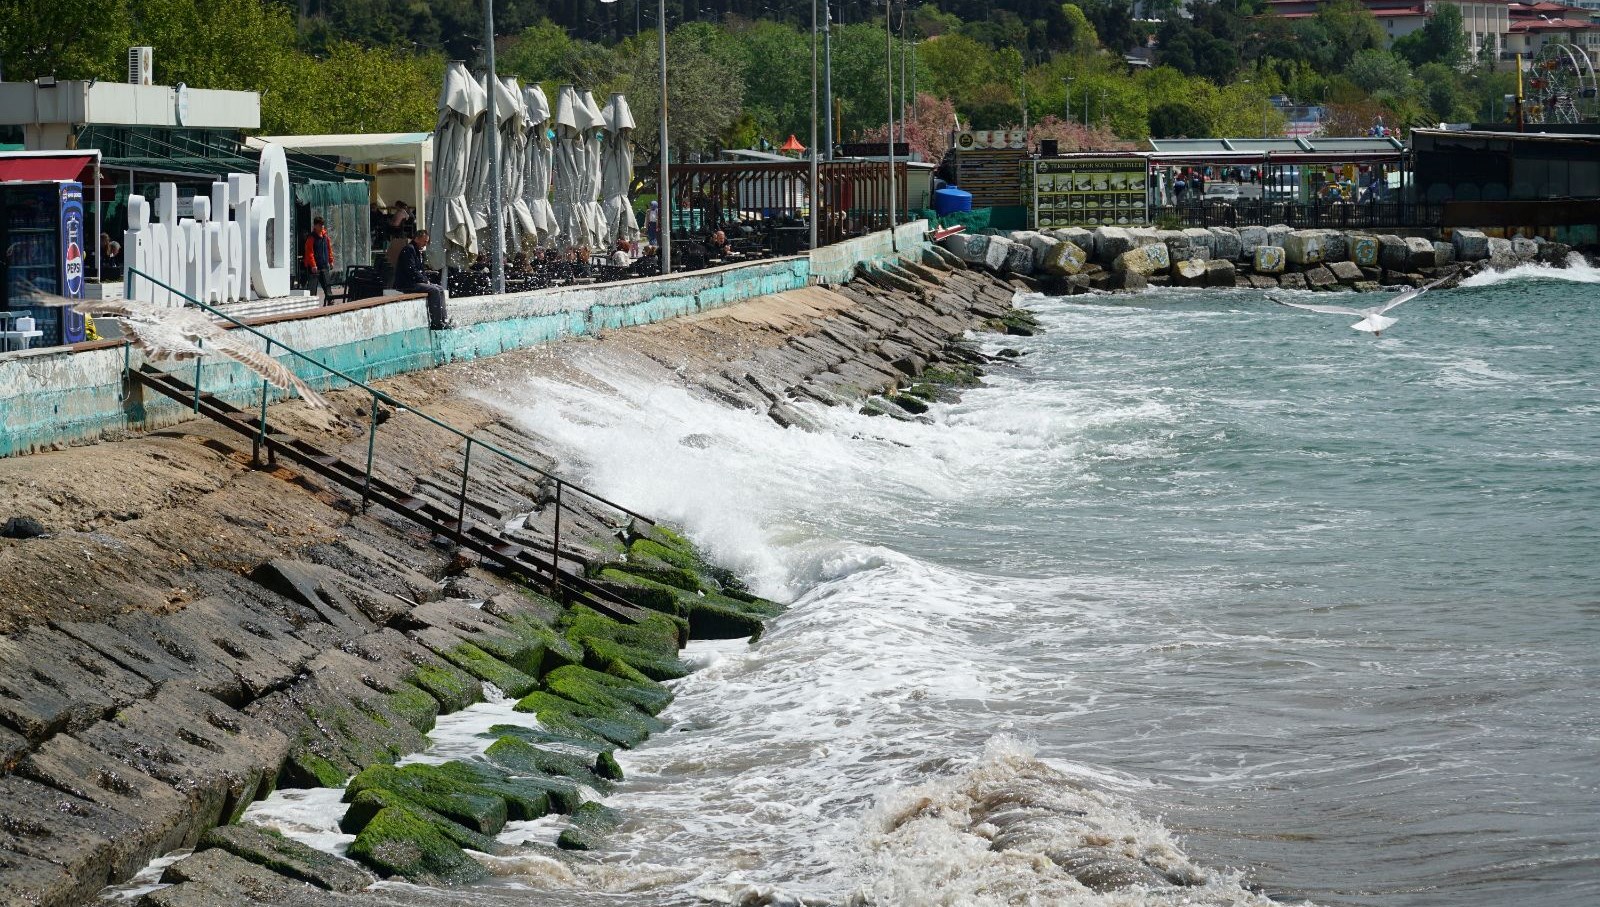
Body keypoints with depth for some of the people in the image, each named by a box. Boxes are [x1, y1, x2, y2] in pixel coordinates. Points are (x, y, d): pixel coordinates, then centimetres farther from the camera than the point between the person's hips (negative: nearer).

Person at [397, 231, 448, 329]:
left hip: (417, 282, 11)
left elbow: (422, 270, 25)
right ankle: (436, 323, -22)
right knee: (434, 291, -22)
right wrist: (425, 280, -14)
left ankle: (444, 320, -2)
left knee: (440, 289, 4)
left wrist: (427, 280, 5)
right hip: (406, 284, -11)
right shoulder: (409, 249, -13)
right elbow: (411, 271, -21)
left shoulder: (419, 251, 20)